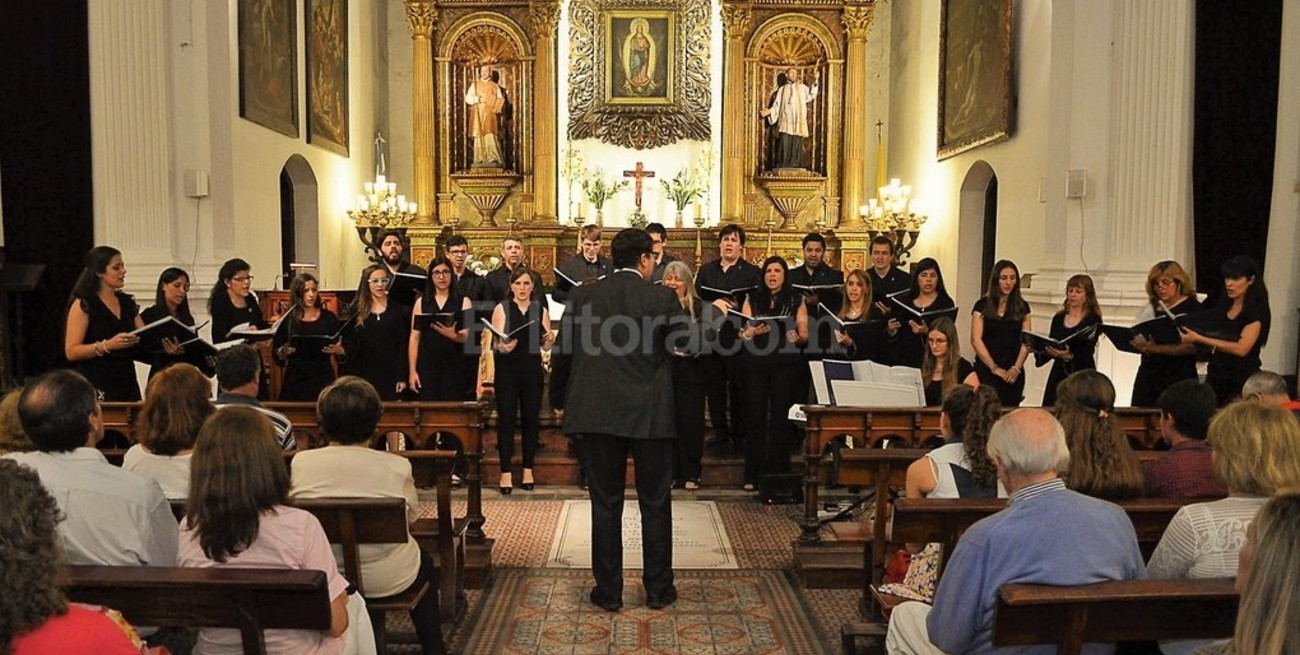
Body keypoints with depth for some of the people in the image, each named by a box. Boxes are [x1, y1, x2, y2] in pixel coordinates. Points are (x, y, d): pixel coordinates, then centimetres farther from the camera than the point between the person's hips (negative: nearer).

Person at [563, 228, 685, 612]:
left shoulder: (583, 297, 1)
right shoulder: (663, 299, -7)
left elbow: (564, 351, 4)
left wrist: (561, 401, 15)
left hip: (598, 413, 2)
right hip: (651, 415, -1)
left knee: (605, 505, 9)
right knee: (655, 505, 11)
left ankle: (608, 591, 15)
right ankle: (658, 590, 19)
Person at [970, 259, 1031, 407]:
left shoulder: (1022, 307, 10)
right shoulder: (982, 305, 2)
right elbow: (976, 340, -4)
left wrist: (1016, 368, -8)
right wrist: (995, 368, -9)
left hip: (1013, 372, 2)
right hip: (986, 369, -2)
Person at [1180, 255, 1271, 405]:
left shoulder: (1257, 310, -7)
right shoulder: (1222, 306, 12)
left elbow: (1241, 348, -18)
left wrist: (1199, 339, -22)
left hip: (1242, 381, -5)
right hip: (1216, 377, 5)